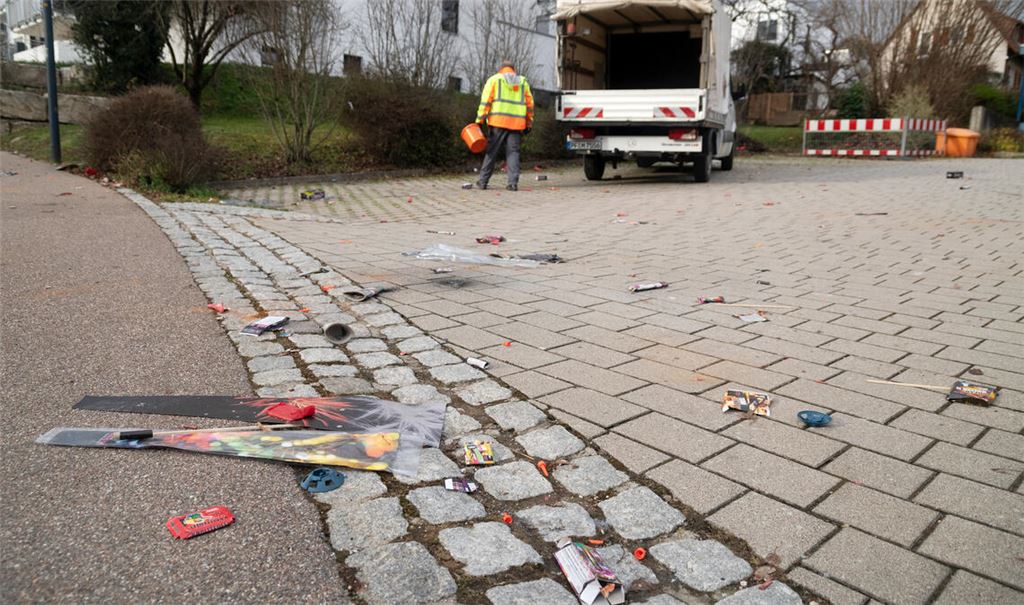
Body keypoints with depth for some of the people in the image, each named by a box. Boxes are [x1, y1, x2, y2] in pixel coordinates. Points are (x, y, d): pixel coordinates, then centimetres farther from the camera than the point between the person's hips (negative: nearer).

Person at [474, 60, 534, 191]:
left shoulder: (494, 79, 9)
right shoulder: (523, 82, 18)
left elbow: (486, 101, -2)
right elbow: (529, 104, 14)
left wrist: (480, 120, -4)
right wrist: (529, 124, 18)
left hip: (499, 122, -2)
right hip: (517, 123, 2)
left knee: (492, 152, 4)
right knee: (513, 152, 4)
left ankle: (483, 181, 8)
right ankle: (513, 182, -6)